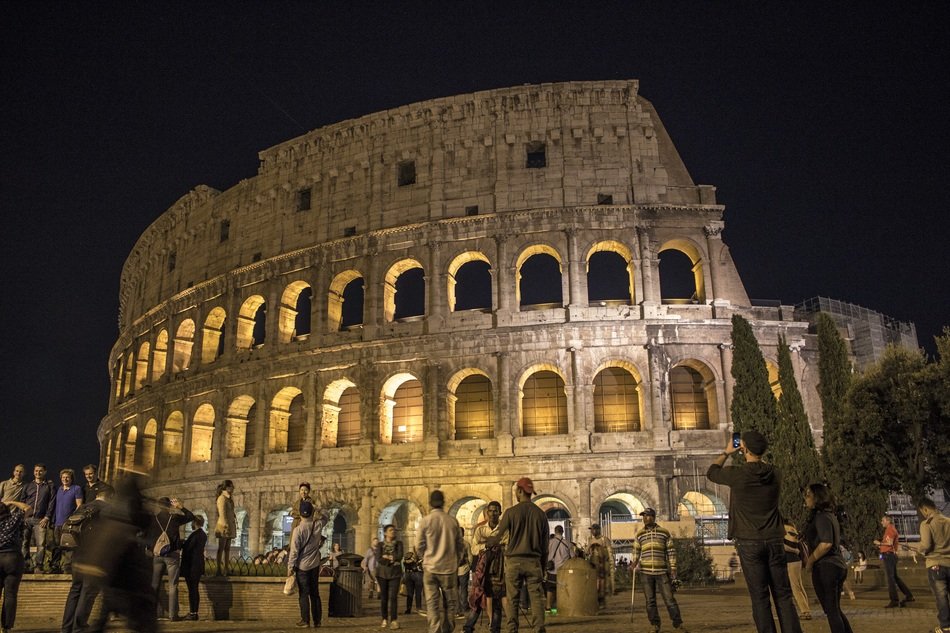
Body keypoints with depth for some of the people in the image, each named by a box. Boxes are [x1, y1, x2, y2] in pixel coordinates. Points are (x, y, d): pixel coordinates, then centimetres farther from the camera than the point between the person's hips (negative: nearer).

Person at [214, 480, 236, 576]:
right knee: (221, 548, -7)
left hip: (230, 525, 9)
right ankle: (219, 569, -5)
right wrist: (225, 525, -21)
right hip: (223, 525, -9)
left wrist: (234, 523, 16)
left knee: (227, 548, 8)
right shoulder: (222, 498, -10)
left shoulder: (229, 499, 17)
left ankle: (226, 569, 10)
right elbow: (222, 514, -16)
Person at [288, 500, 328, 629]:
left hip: (302, 566, -4)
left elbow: (294, 551, -15)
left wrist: (290, 566, -7)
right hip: (315, 565, 4)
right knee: (315, 593, 12)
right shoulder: (318, 525, -4)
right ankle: (317, 620, 15)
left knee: (304, 594, 3)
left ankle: (305, 621, 4)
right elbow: (324, 517, 21)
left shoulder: (298, 530, -17)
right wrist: (315, 510, 12)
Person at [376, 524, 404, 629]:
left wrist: (387, 557, -5)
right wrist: (392, 560, -9)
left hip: (395, 573, 0)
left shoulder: (398, 543, 7)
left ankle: (394, 620, -8)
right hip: (382, 573, 0)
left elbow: (399, 557, -7)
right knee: (383, 597, 1)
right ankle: (385, 620, 10)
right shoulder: (380, 544, 5)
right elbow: (379, 559, -8)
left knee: (393, 597, -10)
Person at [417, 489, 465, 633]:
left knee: (432, 603, 4)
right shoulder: (452, 521, -2)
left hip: (430, 567, -1)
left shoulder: (425, 521, -6)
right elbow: (460, 544, 4)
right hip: (449, 567, 1)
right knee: (450, 602, 13)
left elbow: (419, 546, -2)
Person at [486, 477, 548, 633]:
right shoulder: (540, 513, 5)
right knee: (537, 598, 4)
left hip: (514, 560, -2)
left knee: (512, 600, 4)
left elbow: (498, 536, -2)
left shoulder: (511, 512, -5)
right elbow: (545, 544, 9)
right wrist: (543, 566, 17)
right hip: (534, 561, 2)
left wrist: (486, 542, 19)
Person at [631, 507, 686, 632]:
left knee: (669, 598, -1)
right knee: (650, 601, 5)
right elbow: (636, 552, 10)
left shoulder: (665, 532, 2)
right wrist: (634, 563, -9)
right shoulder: (639, 535, 6)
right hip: (645, 572, 2)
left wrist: (673, 568, -3)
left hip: (662, 571, -2)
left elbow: (671, 551, 3)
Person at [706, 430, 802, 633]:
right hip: (774, 541, 4)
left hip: (750, 543, -3)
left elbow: (711, 473, 9)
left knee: (760, 598, 0)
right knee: (783, 596, 7)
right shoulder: (774, 474, 2)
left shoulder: (737, 474, -10)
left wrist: (726, 453, 20)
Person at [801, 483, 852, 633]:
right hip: (838, 565, 10)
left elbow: (826, 544, -24)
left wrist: (809, 561, -13)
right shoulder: (830, 515, 16)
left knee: (831, 610, -3)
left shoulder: (821, 517, -13)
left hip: (825, 567, -10)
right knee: (835, 609, 17)